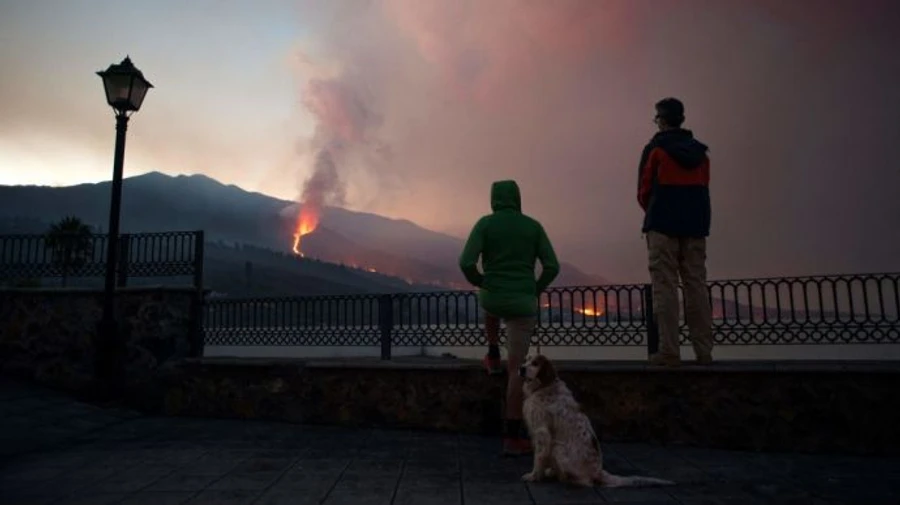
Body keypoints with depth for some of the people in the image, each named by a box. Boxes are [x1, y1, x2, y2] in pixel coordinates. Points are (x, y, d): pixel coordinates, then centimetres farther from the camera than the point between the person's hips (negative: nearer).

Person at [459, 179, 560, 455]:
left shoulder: (485, 223, -2)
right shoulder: (534, 226, 4)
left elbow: (466, 263, -13)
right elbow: (552, 267, -1)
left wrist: (480, 282, 8)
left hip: (492, 299, 0)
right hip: (523, 304, 0)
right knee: (515, 368, 2)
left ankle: (492, 352, 40)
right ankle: (512, 436, 1)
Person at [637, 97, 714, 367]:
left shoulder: (655, 149, -1)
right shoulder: (700, 151, 14)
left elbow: (644, 190, -1)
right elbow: (703, 190, 12)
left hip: (663, 225, -5)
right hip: (695, 225, 5)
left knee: (665, 288, -4)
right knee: (697, 287, 6)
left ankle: (669, 352, -6)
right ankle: (704, 351, 6)